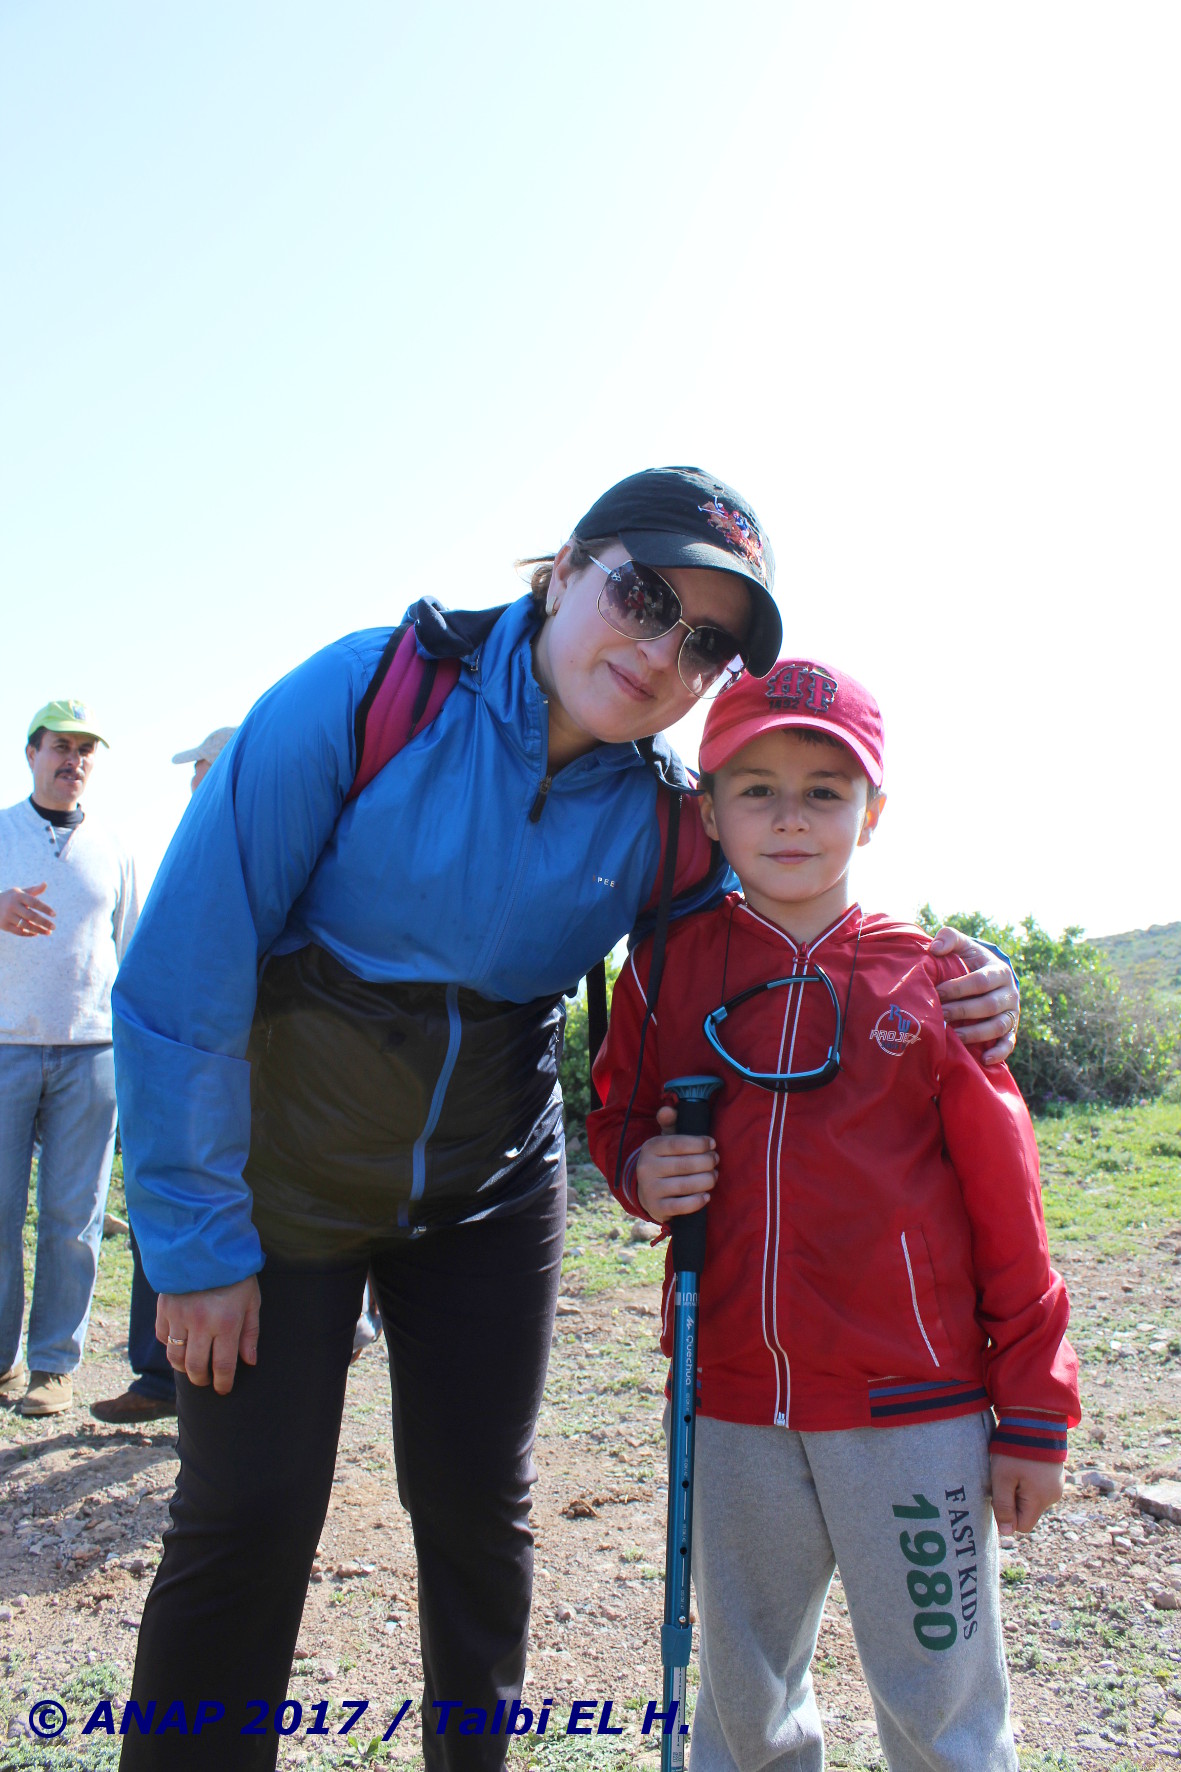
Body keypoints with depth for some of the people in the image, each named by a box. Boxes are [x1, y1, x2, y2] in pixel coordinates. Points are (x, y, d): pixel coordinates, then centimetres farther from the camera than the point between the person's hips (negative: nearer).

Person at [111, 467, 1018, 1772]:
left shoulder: (663, 819, -10)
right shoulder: (366, 694, -20)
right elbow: (183, 972, -18)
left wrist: (956, 990, -16)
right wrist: (196, 1239, -15)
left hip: (490, 1197, 3)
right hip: (280, 1177, -2)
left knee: (478, 1511, 12)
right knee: (246, 1526, 0)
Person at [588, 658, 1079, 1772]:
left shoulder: (930, 981, -5)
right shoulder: (669, 968, 0)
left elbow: (1004, 1210, -2)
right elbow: (617, 1116, 15)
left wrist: (1032, 1417, 0)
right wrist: (640, 1169, -9)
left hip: (913, 1410, -2)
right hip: (729, 1408, 3)